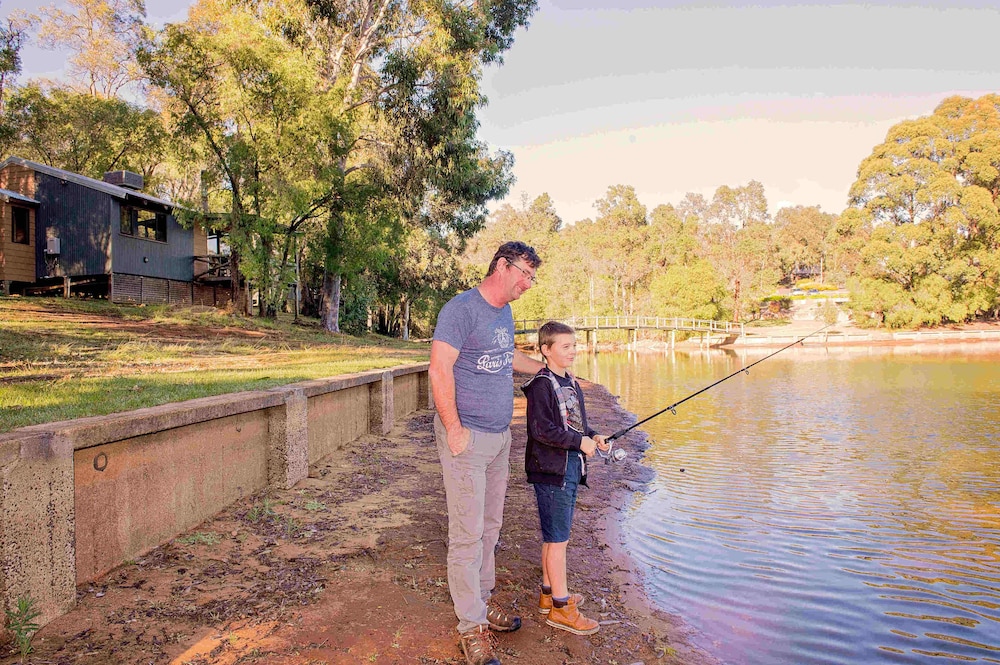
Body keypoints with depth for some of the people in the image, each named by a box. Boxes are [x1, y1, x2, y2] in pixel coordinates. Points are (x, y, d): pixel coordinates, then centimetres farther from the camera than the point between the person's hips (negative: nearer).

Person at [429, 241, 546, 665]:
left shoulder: (505, 313, 15)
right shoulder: (462, 308, -13)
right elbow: (440, 369, -18)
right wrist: (454, 430, -20)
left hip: (500, 437, 9)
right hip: (467, 438, -8)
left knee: (490, 527, 17)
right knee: (468, 534, -1)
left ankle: (482, 602, 33)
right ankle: (471, 626, 12)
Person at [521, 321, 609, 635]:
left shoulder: (571, 383, 14)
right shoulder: (541, 384, -15)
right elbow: (541, 429, -22)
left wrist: (593, 436, 4)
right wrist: (579, 441, -20)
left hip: (571, 468, 9)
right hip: (551, 469, -9)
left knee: (554, 537, 18)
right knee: (558, 539, -2)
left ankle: (549, 593, 31)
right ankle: (561, 607, 9)